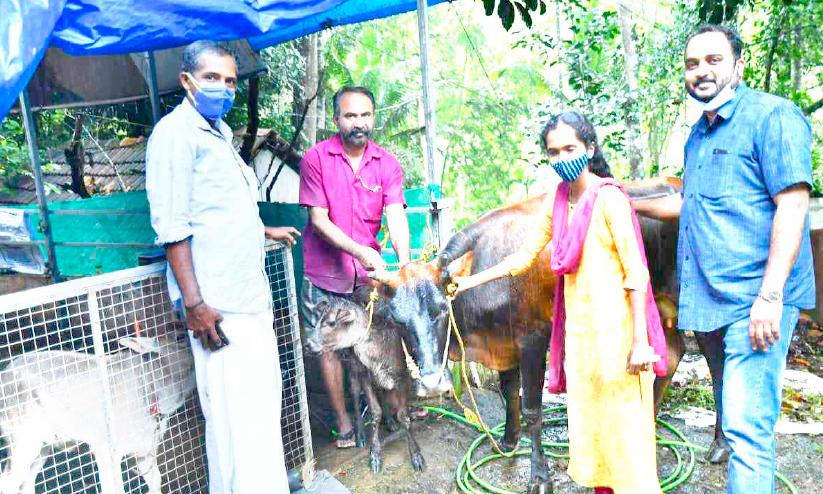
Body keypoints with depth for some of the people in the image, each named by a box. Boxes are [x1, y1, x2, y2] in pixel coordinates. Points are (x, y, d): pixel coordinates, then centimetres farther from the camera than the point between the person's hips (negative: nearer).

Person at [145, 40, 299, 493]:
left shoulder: (219, 132, 17)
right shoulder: (176, 132, -9)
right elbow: (173, 226, -16)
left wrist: (263, 231, 37)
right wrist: (194, 303, -19)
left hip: (249, 294, 9)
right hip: (219, 302, -9)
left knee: (262, 402, 14)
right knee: (235, 412, -5)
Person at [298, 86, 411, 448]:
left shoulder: (387, 164, -2)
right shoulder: (316, 159, -10)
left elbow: (395, 215, -12)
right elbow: (319, 219, -13)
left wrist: (404, 263, -29)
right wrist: (359, 251, -26)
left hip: (369, 272, 2)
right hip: (325, 273, -2)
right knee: (328, 346, 6)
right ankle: (342, 421, 21)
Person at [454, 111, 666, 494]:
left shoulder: (609, 198, -11)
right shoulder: (557, 199, 9)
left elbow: (636, 272, -13)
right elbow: (526, 256, 15)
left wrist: (641, 342, -16)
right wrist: (472, 281, 14)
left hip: (614, 329, -6)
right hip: (577, 330, 6)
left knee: (624, 429, 0)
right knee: (588, 427, 12)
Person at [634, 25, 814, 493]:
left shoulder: (772, 115, -6)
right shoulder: (699, 135, 18)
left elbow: (793, 205, -15)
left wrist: (770, 296, -21)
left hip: (754, 302, -8)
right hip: (713, 303, 8)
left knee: (747, 427, -10)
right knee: (735, 420, 16)